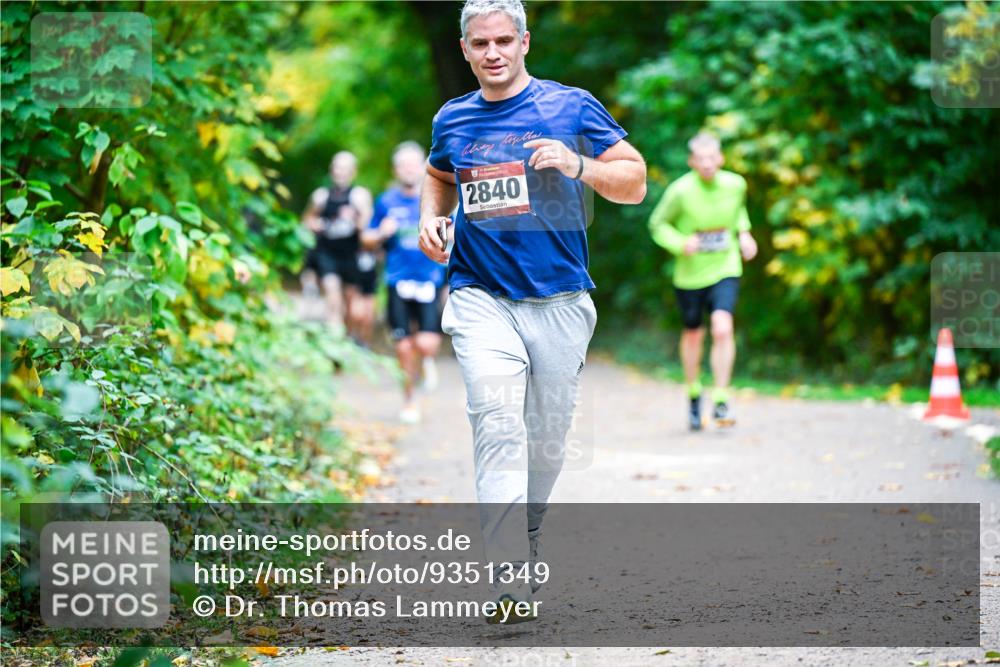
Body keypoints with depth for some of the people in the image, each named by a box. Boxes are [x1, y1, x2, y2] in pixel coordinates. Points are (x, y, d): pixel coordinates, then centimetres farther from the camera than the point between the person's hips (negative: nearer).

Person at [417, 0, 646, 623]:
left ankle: (524, 544, 32)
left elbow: (635, 182, 2)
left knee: (547, 440, 7)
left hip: (560, 301, 0)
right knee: (498, 426, -18)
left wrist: (580, 165, -16)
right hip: (481, 297, 0)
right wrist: (432, 218, 11)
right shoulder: (452, 120, 10)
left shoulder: (572, 107, 1)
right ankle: (511, 581, -24)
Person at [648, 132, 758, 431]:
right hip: (690, 274, -1)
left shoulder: (735, 184, -6)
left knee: (722, 328, -20)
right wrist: (681, 243, -21)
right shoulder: (680, 191, -16)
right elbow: (657, 224, -4)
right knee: (693, 334, 14)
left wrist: (744, 232, 2)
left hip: (725, 271, 1)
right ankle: (694, 395, 39)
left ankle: (721, 400, -10)